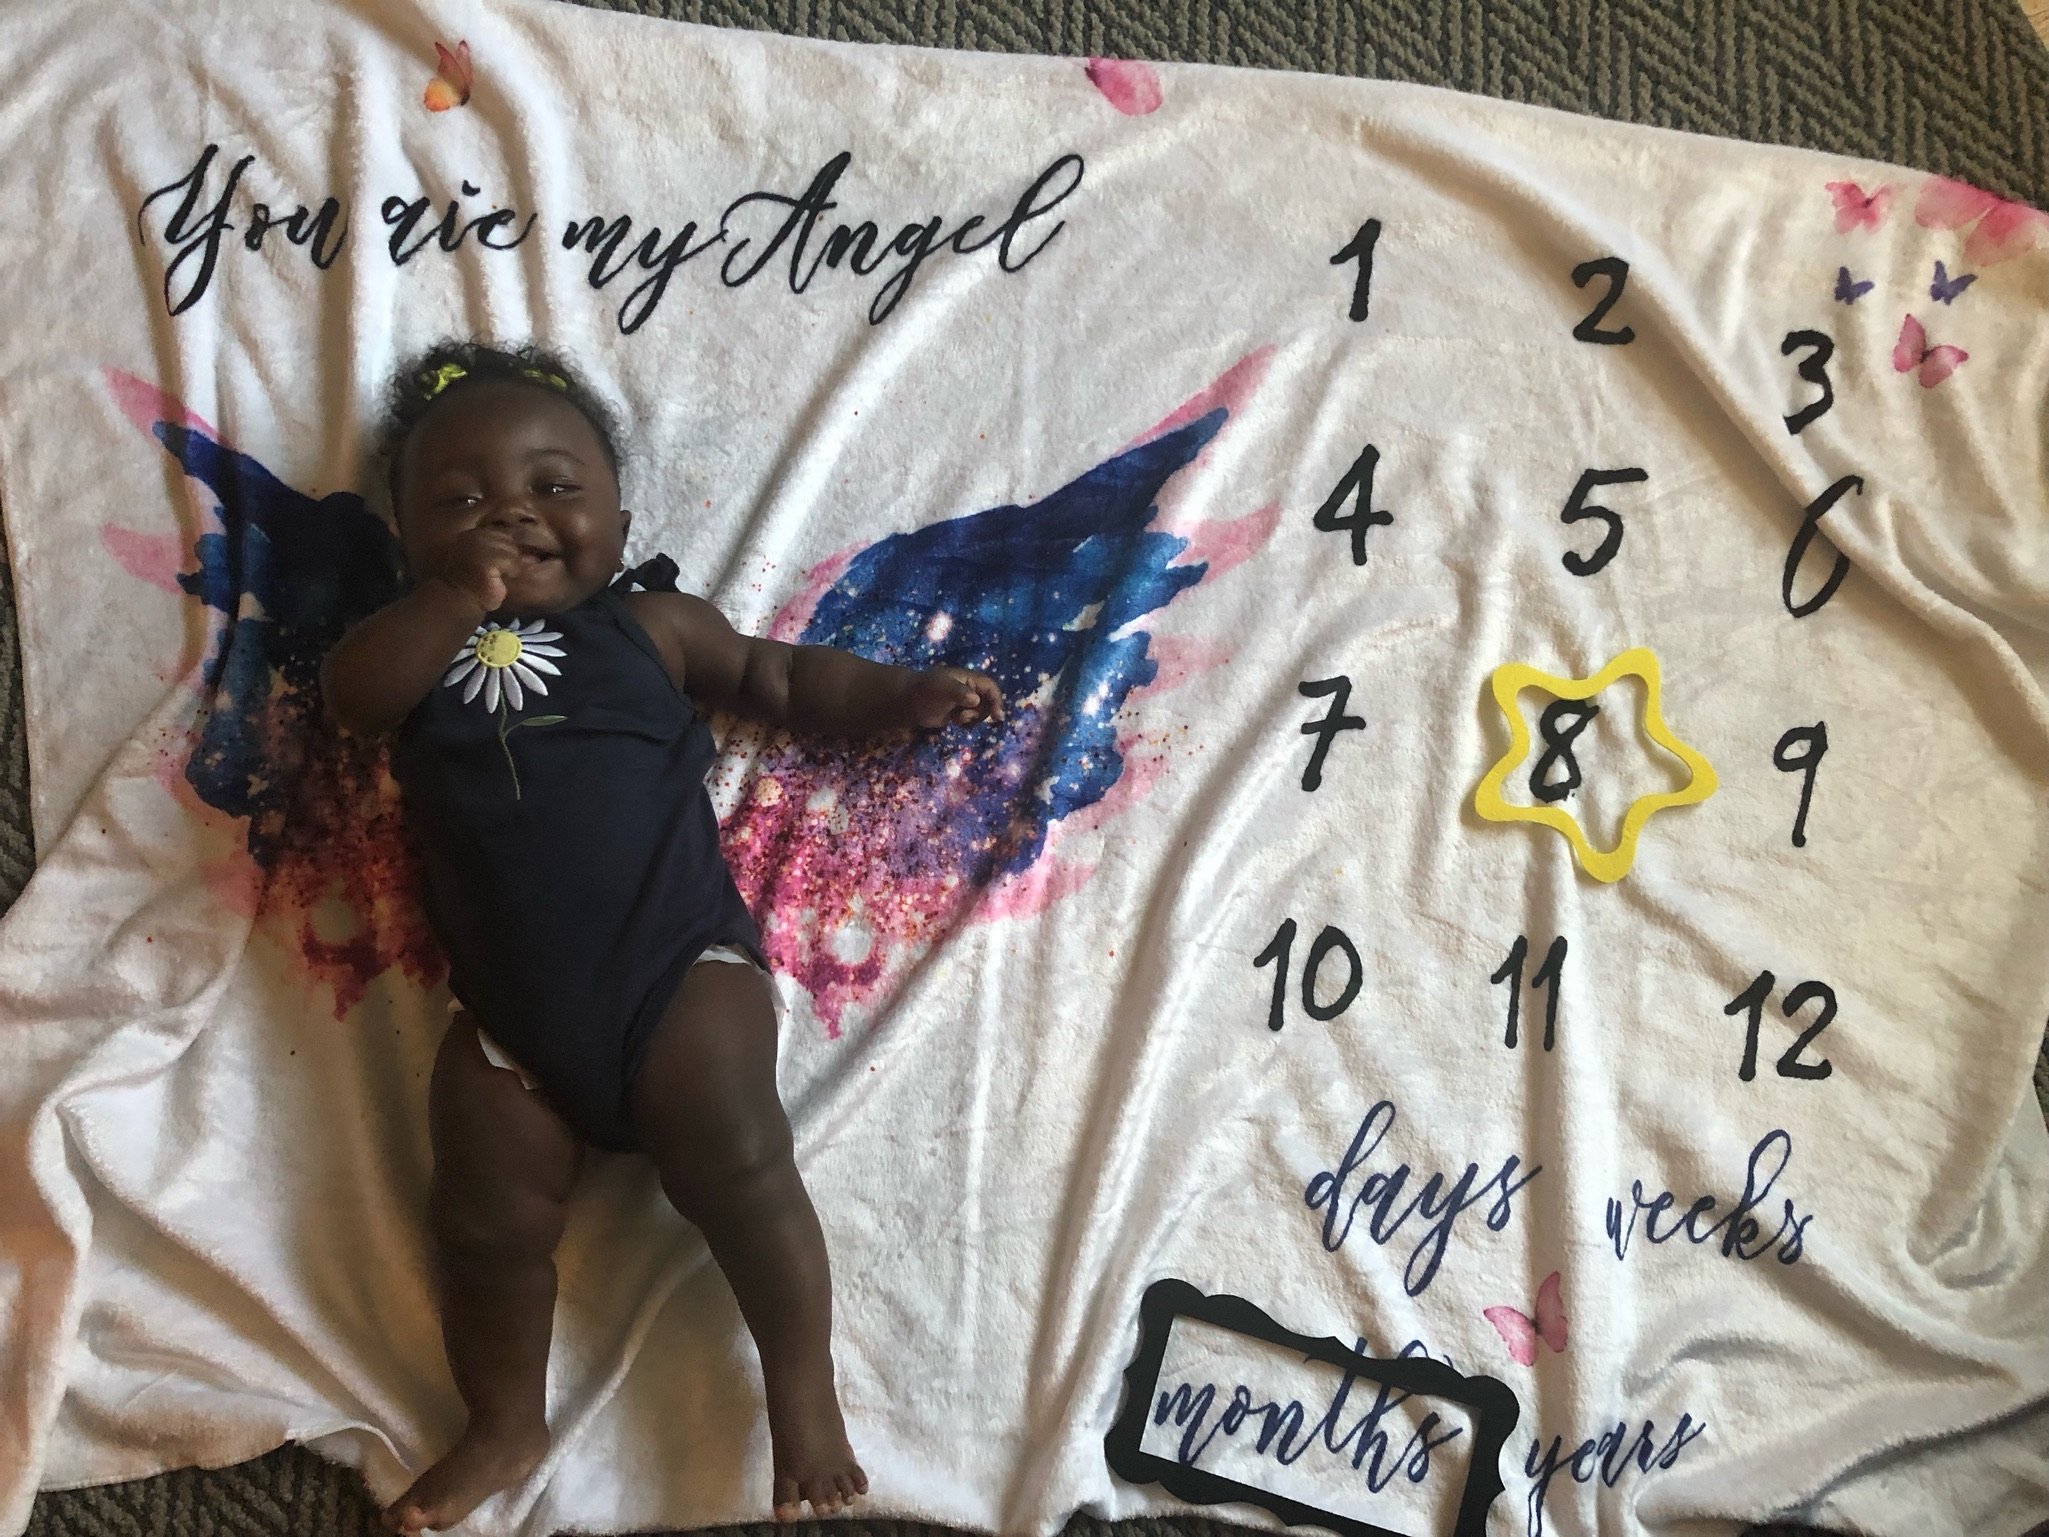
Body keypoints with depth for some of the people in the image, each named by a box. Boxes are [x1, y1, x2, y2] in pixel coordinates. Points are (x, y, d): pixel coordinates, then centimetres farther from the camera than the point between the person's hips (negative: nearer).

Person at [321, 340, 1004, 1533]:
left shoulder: (651, 625, 9)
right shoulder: (428, 641, 12)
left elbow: (783, 677, 16)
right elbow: (353, 694, -7)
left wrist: (904, 695, 3)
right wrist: (460, 601, -19)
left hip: (677, 966, -2)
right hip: (507, 1014, 3)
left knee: (736, 1166, -14)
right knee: (487, 1222, 4)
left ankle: (805, 1391, 4)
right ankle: (507, 1423, 27)